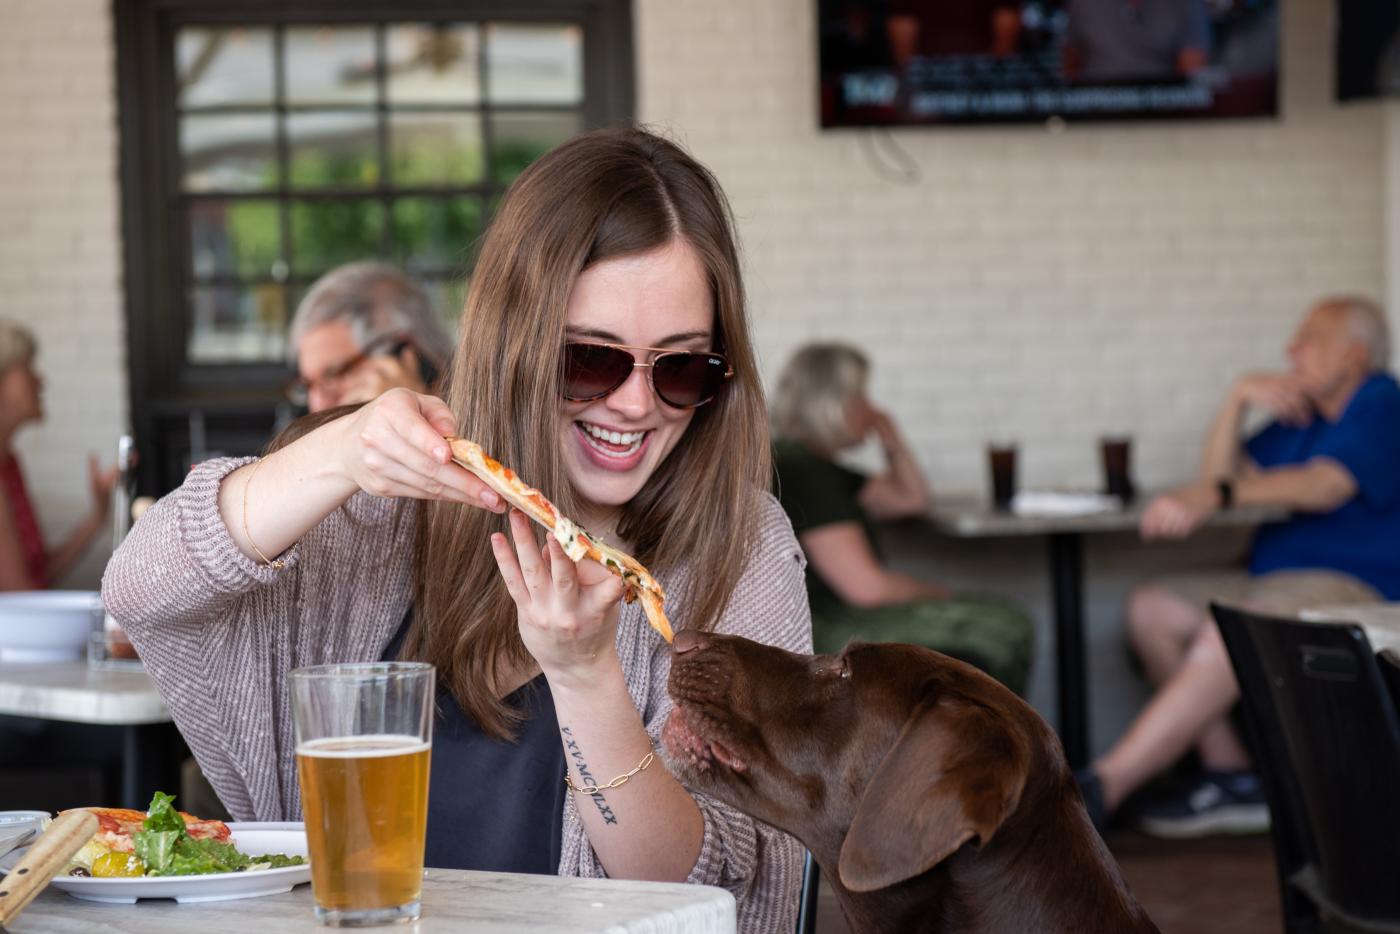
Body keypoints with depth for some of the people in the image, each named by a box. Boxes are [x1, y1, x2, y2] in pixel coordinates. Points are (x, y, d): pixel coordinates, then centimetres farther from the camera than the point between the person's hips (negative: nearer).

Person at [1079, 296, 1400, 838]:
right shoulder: (1304, 415, 22)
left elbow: (1325, 486, -24)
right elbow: (1224, 474, 16)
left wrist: (1215, 497, -36)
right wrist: (1240, 397, 1)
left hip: (1356, 589, -10)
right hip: (1277, 584, 10)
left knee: (1228, 630, -33)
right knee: (1152, 609, -7)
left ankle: (1102, 788, -38)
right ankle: (1231, 773, -12)